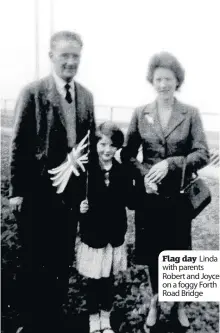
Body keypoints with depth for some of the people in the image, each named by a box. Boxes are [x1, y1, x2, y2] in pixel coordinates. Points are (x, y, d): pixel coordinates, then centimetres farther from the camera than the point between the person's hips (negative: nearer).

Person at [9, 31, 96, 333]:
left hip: (72, 190, 5)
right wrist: (17, 190, -9)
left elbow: (90, 141, 10)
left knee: (63, 259, 15)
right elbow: (19, 145, -8)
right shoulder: (33, 93, -8)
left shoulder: (86, 96, 7)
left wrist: (86, 183, 6)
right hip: (38, 191, -4)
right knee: (32, 260, 10)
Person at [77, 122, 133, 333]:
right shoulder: (86, 170, -10)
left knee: (108, 279, 16)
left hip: (114, 235, 2)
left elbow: (131, 203, -5)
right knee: (93, 280, 10)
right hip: (92, 234, -2)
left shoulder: (123, 171, -4)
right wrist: (80, 207, -24)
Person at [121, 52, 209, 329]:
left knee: (178, 251, 12)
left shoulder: (190, 114, -3)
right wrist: (144, 175, -16)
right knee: (152, 251, 13)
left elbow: (202, 154, -10)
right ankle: (155, 301, 36)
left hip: (178, 195, -1)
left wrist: (170, 163, -23)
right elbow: (128, 154, 1)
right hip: (148, 196, 1)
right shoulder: (140, 114, 1)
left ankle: (179, 304, 35)